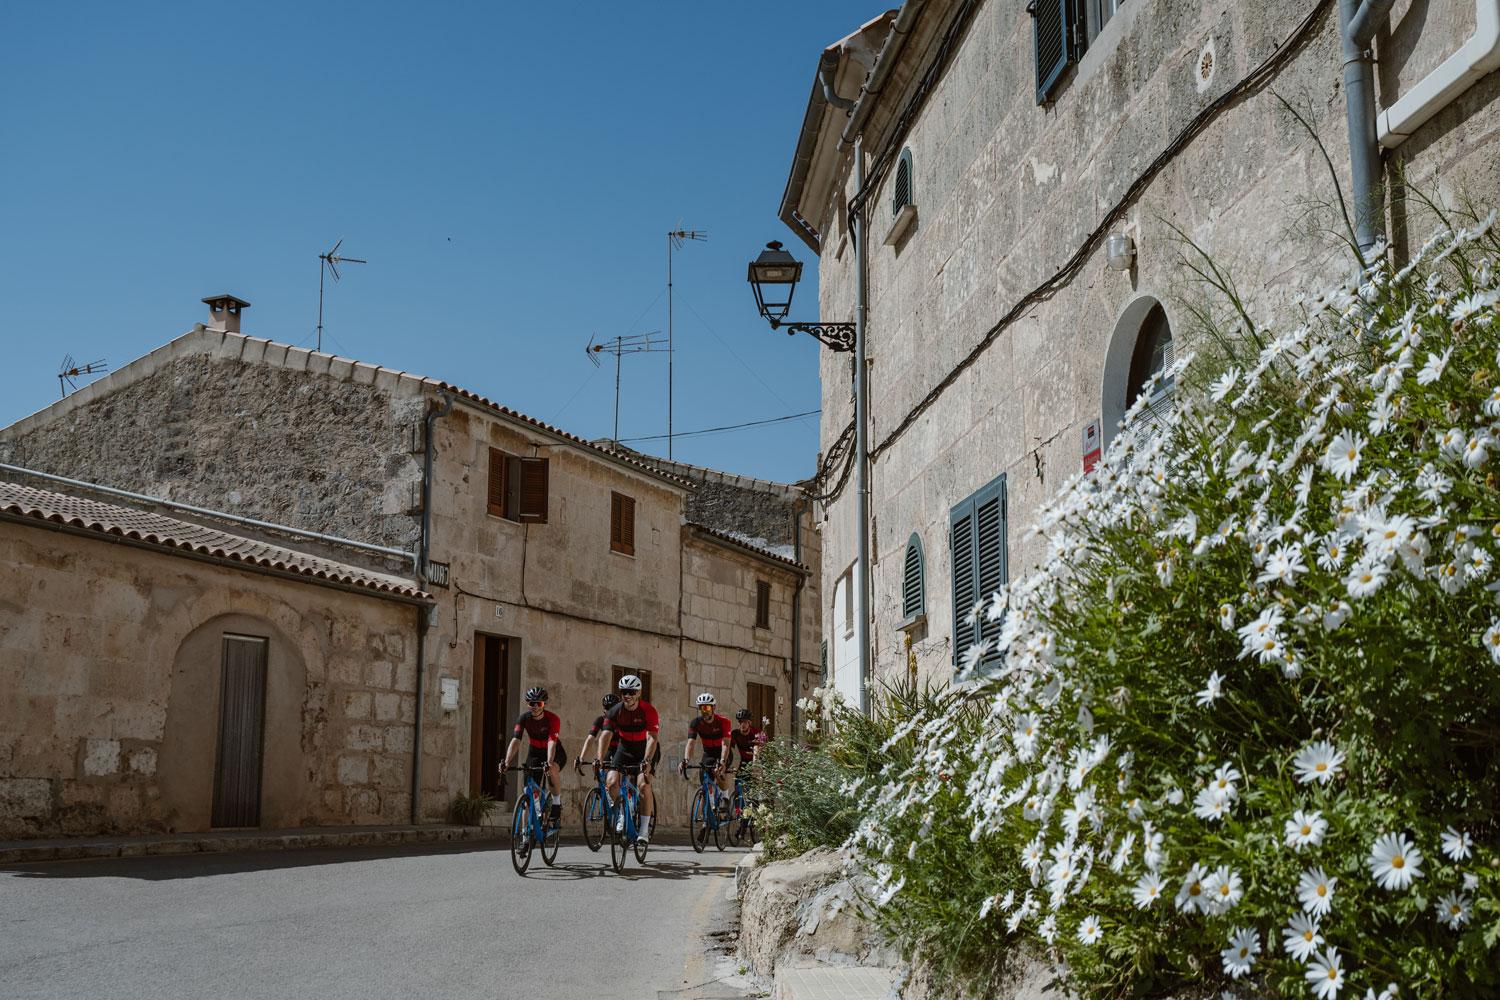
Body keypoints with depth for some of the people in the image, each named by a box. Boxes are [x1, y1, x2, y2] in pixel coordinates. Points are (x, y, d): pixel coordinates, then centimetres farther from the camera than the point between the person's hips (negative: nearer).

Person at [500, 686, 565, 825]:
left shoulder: (552, 719, -26)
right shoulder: (524, 718, -20)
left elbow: (552, 742, -38)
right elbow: (515, 740, -29)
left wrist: (549, 762, -55)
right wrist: (506, 762, -43)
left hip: (554, 751, -3)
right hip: (535, 752, 3)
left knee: (551, 770, -36)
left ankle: (557, 803, -17)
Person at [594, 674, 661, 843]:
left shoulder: (648, 711, -24)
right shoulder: (615, 712, -18)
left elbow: (652, 738, -32)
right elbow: (605, 736, -27)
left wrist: (646, 761, -47)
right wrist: (599, 759, -43)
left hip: (646, 749, -3)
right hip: (625, 748, 3)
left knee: (644, 784, -22)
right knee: (611, 782, -17)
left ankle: (644, 830, -12)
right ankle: (620, 813, 10)